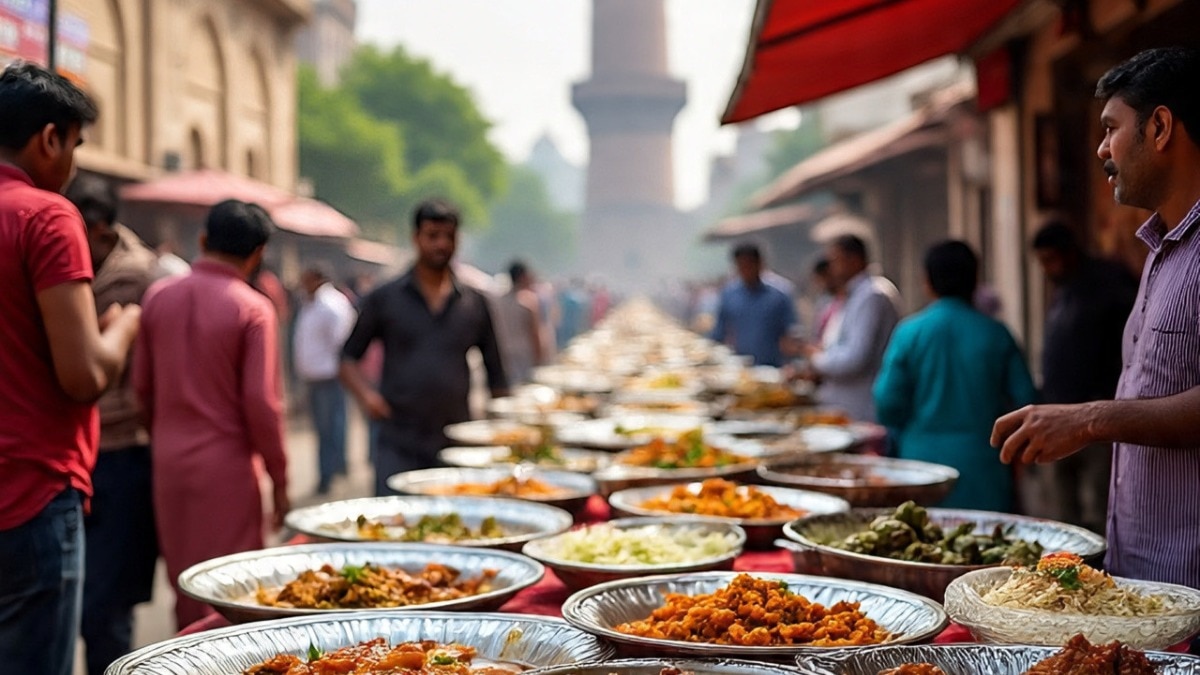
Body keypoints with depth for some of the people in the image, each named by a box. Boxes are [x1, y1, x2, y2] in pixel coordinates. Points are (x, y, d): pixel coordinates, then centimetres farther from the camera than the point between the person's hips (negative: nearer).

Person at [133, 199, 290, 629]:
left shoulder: (159, 296, 2)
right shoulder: (253, 310, -13)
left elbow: (142, 384, 8)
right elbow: (261, 401, -14)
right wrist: (279, 480, -5)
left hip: (168, 460, 5)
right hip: (226, 464, -5)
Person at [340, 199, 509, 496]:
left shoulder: (474, 302, 8)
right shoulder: (384, 299, 4)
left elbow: (495, 374, 14)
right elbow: (349, 358, 8)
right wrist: (365, 393, -11)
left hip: (458, 444, 2)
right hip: (399, 446, -2)